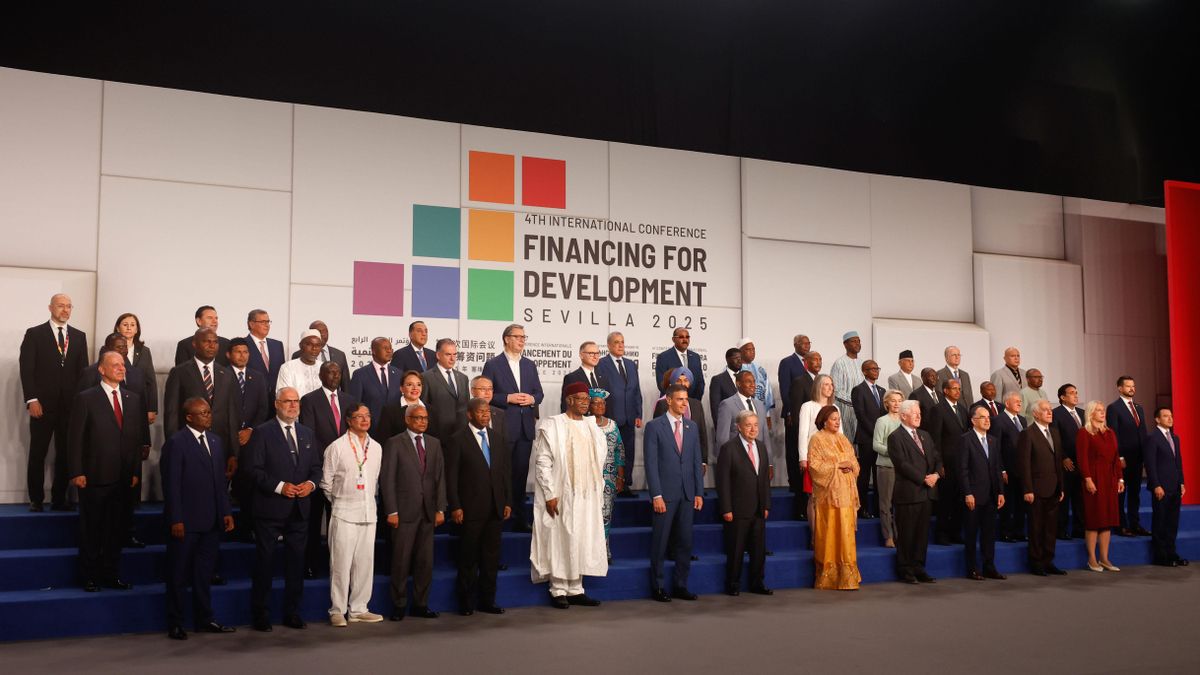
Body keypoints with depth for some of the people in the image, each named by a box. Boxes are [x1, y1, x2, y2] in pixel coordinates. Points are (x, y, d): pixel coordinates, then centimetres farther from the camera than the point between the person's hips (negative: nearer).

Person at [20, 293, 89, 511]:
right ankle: (36, 499, 11)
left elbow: (83, 370, 11)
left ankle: (59, 499, 11)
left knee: (65, 454, 4)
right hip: (43, 405, -3)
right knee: (37, 454, 2)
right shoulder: (34, 334, 2)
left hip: (71, 405, 3)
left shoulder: (79, 336, 12)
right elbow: (26, 369, -4)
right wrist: (32, 400, -12)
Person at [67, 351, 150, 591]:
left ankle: (110, 574, 21)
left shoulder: (134, 400, 10)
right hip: (94, 476, -4)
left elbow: (138, 437, 11)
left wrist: (136, 471, 6)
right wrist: (76, 473, -11)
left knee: (117, 528, 10)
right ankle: (89, 577, 16)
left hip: (123, 478, 4)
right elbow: (75, 438, -6)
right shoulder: (85, 399, -3)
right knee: (91, 529, 6)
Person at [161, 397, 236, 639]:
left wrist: (226, 512, 9)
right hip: (186, 522, -6)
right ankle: (175, 624, 15)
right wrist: (175, 520, -15)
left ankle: (204, 620, 24)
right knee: (179, 575, 5)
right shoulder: (176, 443, -9)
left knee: (204, 573, 14)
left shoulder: (215, 441, 12)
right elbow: (171, 484, -12)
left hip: (212, 521, 6)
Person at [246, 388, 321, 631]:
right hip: (271, 509, -5)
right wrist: (279, 486, -19)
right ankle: (260, 616, 12)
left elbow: (316, 467, 15)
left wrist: (311, 483, -6)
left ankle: (292, 613, 21)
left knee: (296, 562, 11)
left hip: (300, 509, 5)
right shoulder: (262, 432, -4)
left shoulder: (307, 433, 13)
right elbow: (255, 469, -10)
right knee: (264, 562, 3)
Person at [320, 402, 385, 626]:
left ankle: (358, 609, 16)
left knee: (365, 563, 7)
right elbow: (326, 482, 1)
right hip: (344, 514, -5)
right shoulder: (337, 447, -5)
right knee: (341, 563, -3)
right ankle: (337, 611, 7)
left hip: (368, 513, 5)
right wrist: (338, 501, 8)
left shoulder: (376, 448, 10)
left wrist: (369, 500, 13)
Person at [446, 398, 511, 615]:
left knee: (491, 556, 10)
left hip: (495, 508, 5)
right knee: (468, 558, 3)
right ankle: (466, 603, 13)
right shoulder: (458, 439, -4)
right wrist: (455, 506, -11)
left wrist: (508, 501, 7)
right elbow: (451, 475, -6)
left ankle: (487, 601, 19)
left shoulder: (498, 437, 11)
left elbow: (505, 471, 13)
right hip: (470, 508, -5)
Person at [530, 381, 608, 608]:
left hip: (587, 497, 6)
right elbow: (542, 462, -10)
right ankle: (558, 591, 9)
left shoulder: (593, 429, 11)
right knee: (561, 541, -1)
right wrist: (550, 494, -15)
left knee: (583, 542, 8)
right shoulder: (552, 426, -7)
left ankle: (575, 590, 17)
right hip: (562, 496, -5)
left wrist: (598, 493, 9)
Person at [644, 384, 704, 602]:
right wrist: (656, 495, -13)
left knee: (685, 542, 8)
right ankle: (657, 587, 12)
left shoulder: (692, 427, 12)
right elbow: (651, 463, -7)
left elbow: (696, 461, 13)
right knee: (660, 543, 2)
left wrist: (699, 492, 6)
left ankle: (681, 586, 18)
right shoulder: (654, 426, -3)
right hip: (665, 494, -5)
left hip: (687, 494, 5)